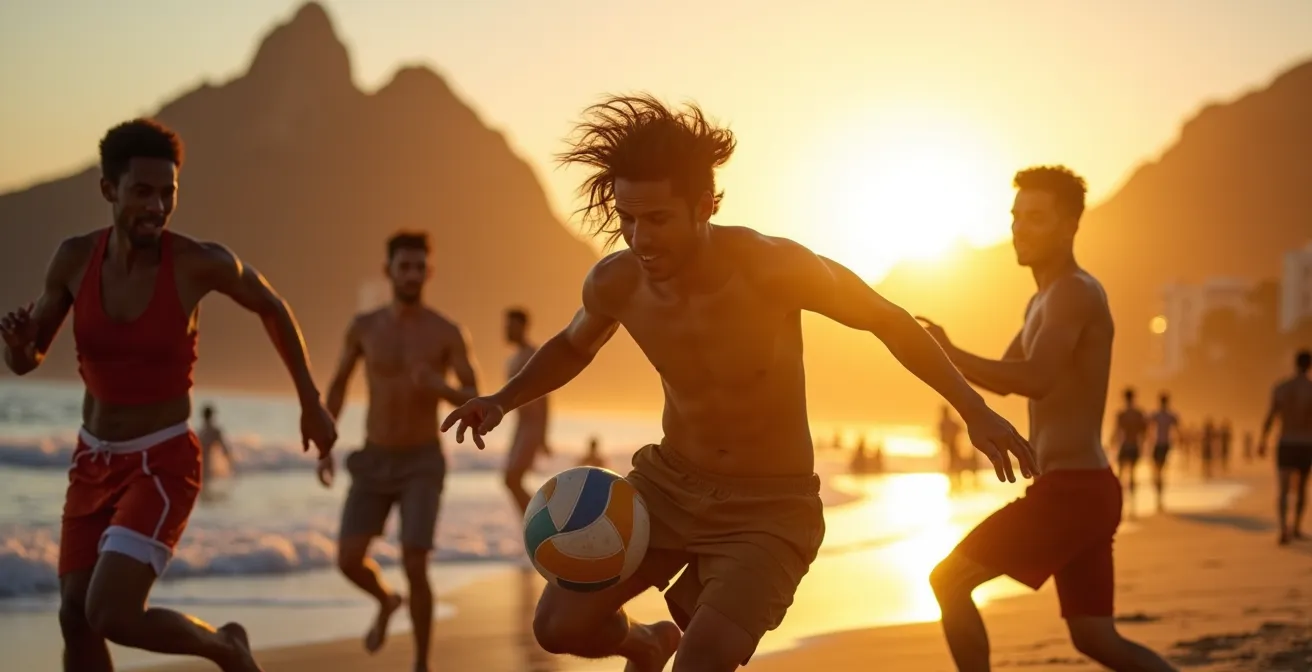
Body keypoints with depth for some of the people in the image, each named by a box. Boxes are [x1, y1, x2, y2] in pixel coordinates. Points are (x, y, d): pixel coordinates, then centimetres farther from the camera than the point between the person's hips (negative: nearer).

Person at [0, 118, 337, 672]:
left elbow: (272, 308, 4)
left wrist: (311, 404, 10)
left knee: (111, 617, -18)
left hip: (164, 464, -5)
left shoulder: (200, 262, -17)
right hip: (93, 462, 5)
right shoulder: (74, 257, -7)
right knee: (75, 618, 6)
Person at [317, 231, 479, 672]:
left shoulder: (448, 332, -10)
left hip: (422, 466, -3)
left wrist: (440, 387, -36)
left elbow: (476, 404, -13)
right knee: (349, 562, -6)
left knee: (415, 569, -16)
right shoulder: (364, 325, -4)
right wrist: (324, 451, 3)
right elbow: (338, 385, 11)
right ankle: (387, 602, 31)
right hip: (374, 464, 3)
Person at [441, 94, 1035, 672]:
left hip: (769, 507, -4)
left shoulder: (769, 268, -26)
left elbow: (889, 322, -10)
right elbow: (572, 345, 13)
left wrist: (974, 410, -13)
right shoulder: (614, 285, -13)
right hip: (668, 482, 4)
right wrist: (505, 399, -5)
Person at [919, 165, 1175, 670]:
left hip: (1071, 489, -10)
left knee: (949, 582, -4)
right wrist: (948, 356, 8)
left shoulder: (1074, 292, -12)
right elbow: (1005, 379, 27)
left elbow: (1037, 380, -28)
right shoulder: (1044, 300, 20)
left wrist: (951, 354, -28)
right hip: (1080, 489, 10)